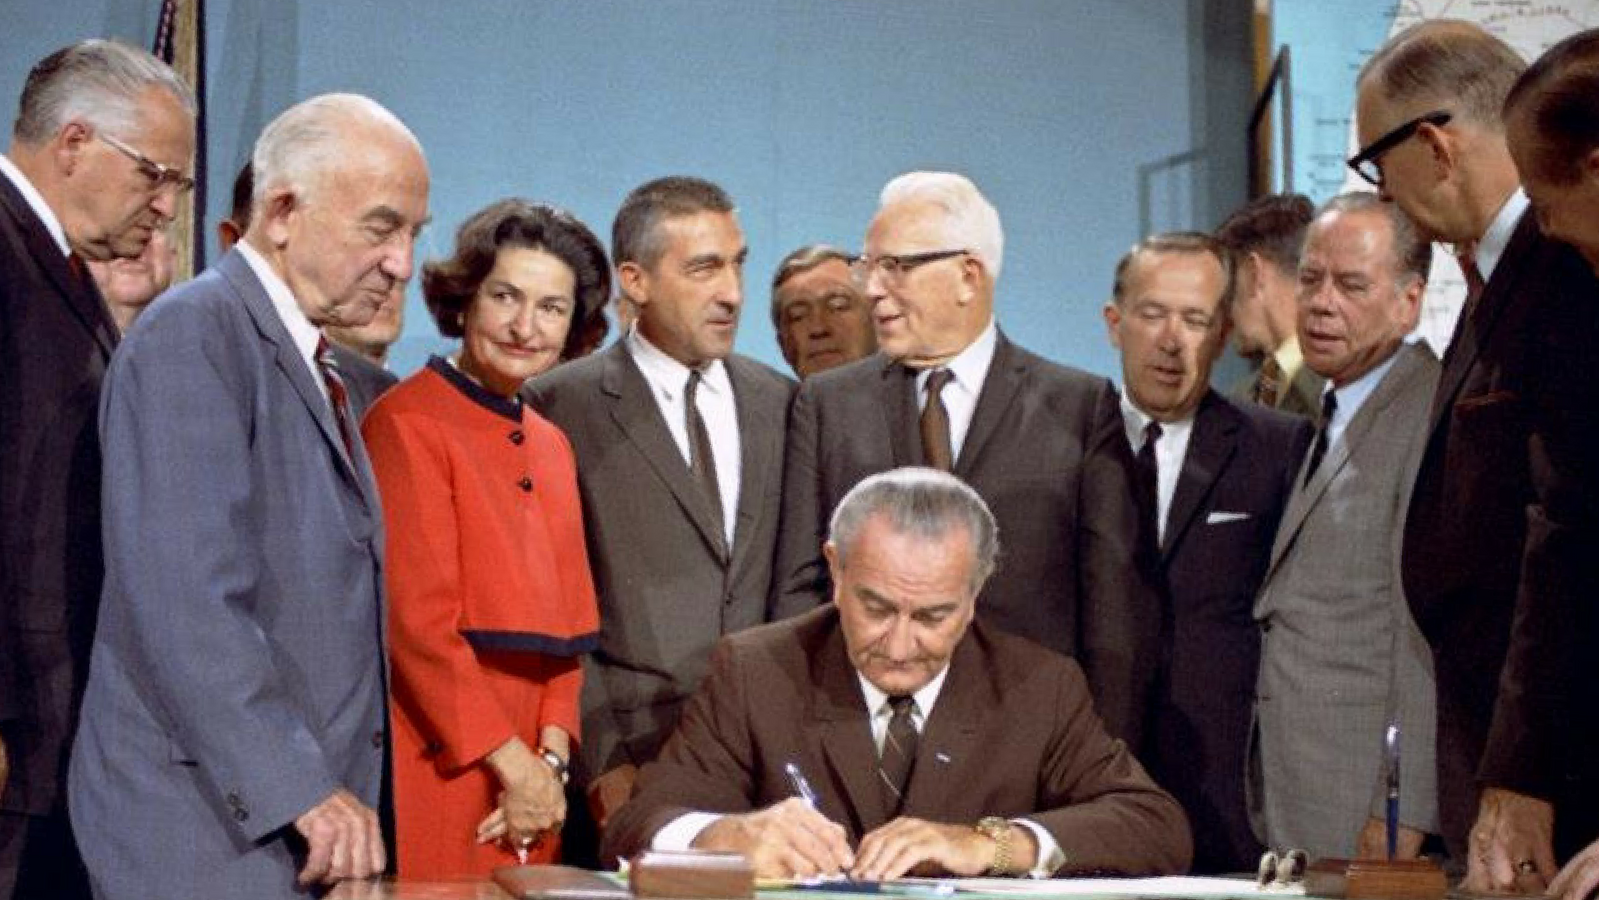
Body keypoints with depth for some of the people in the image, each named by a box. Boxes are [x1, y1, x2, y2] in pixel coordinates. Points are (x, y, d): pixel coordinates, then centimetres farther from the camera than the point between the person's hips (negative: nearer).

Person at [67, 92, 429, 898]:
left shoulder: (310, 363, 17)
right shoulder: (193, 334, -10)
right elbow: (186, 596, -19)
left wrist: (332, 792, 11)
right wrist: (300, 789, -21)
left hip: (309, 828, 8)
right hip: (207, 832, -8)